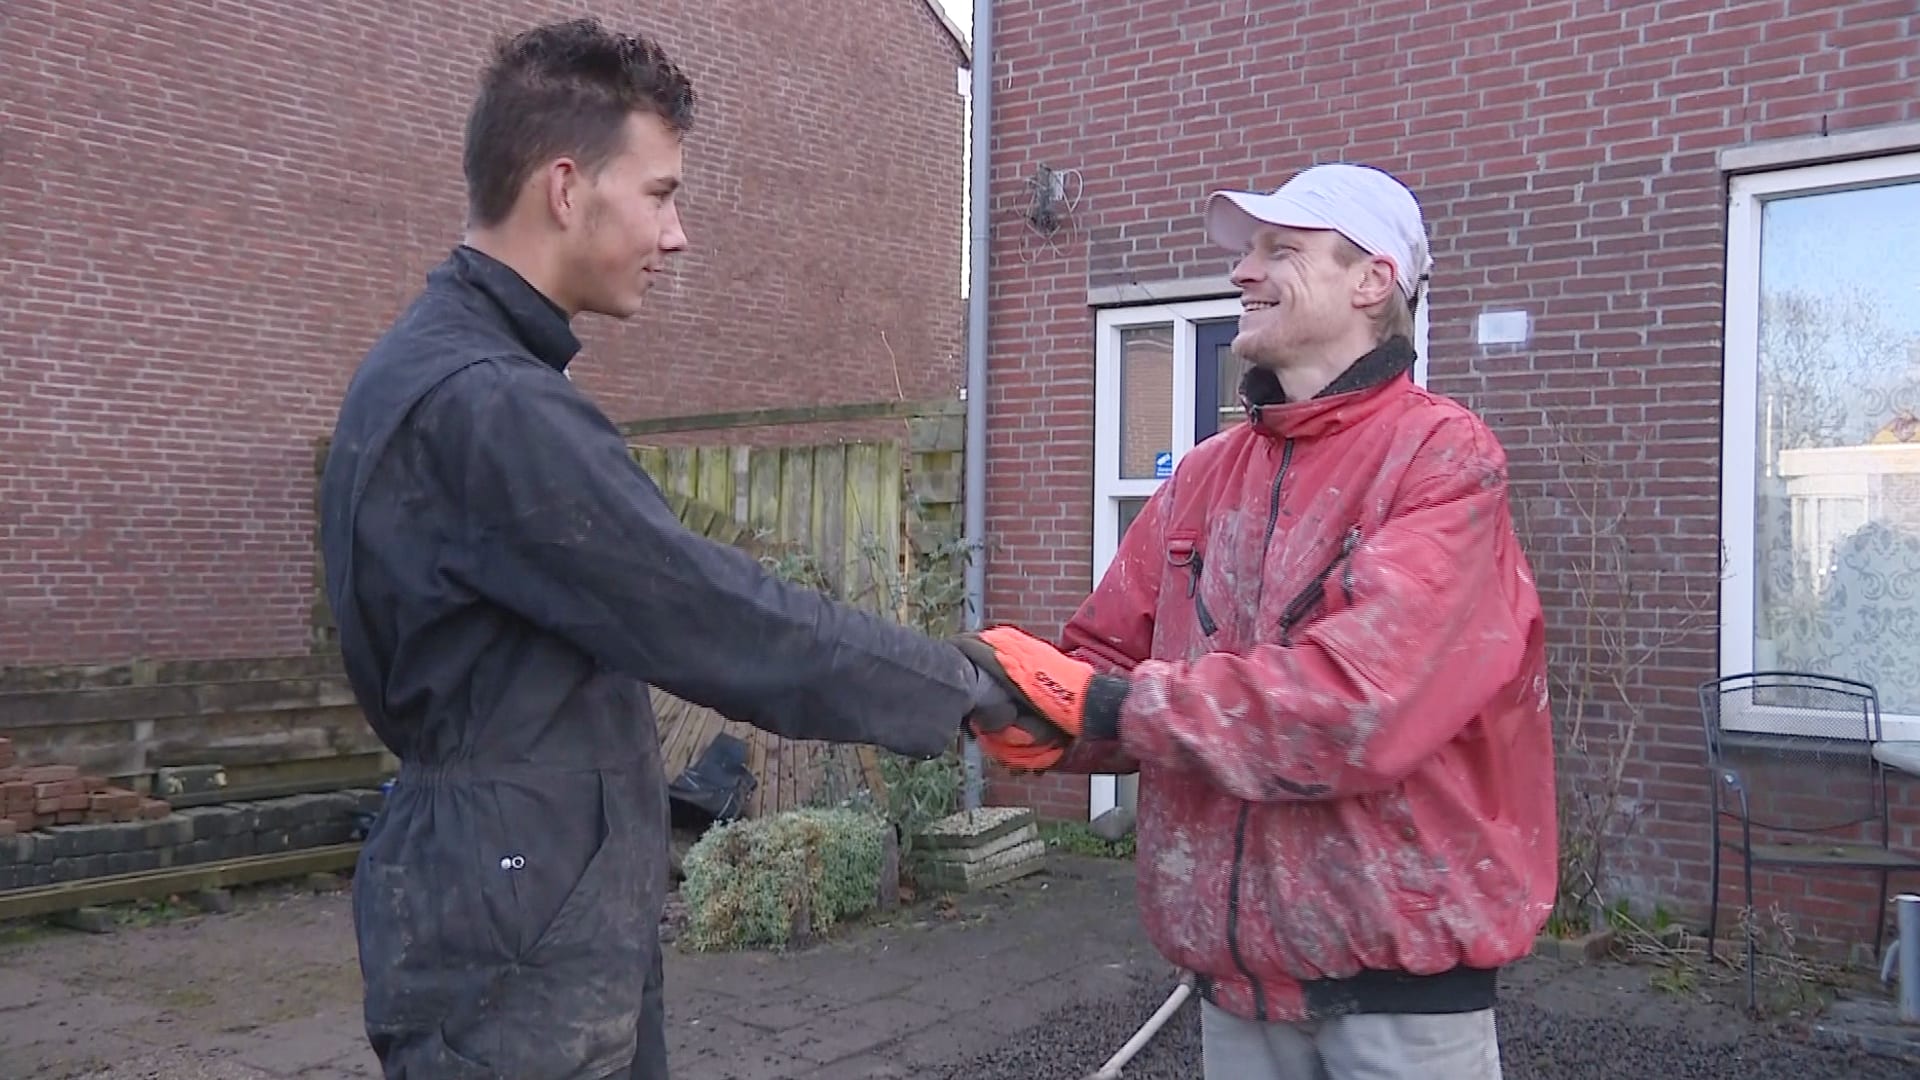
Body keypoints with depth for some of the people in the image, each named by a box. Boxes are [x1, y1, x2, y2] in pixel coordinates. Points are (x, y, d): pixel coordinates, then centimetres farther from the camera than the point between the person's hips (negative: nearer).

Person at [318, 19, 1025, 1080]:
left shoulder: (440, 367, 10)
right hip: (516, 955, -10)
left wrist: (647, 793, 19)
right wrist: (968, 687, -13)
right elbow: (723, 620, -24)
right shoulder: (487, 404, -24)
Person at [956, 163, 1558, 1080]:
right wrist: (1038, 710, -17)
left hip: (1396, 970, -5)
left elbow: (1358, 701, -24)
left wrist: (1111, 707, -22)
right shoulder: (1203, 476, 7)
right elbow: (1107, 664, 5)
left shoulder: (1444, 457, -12)